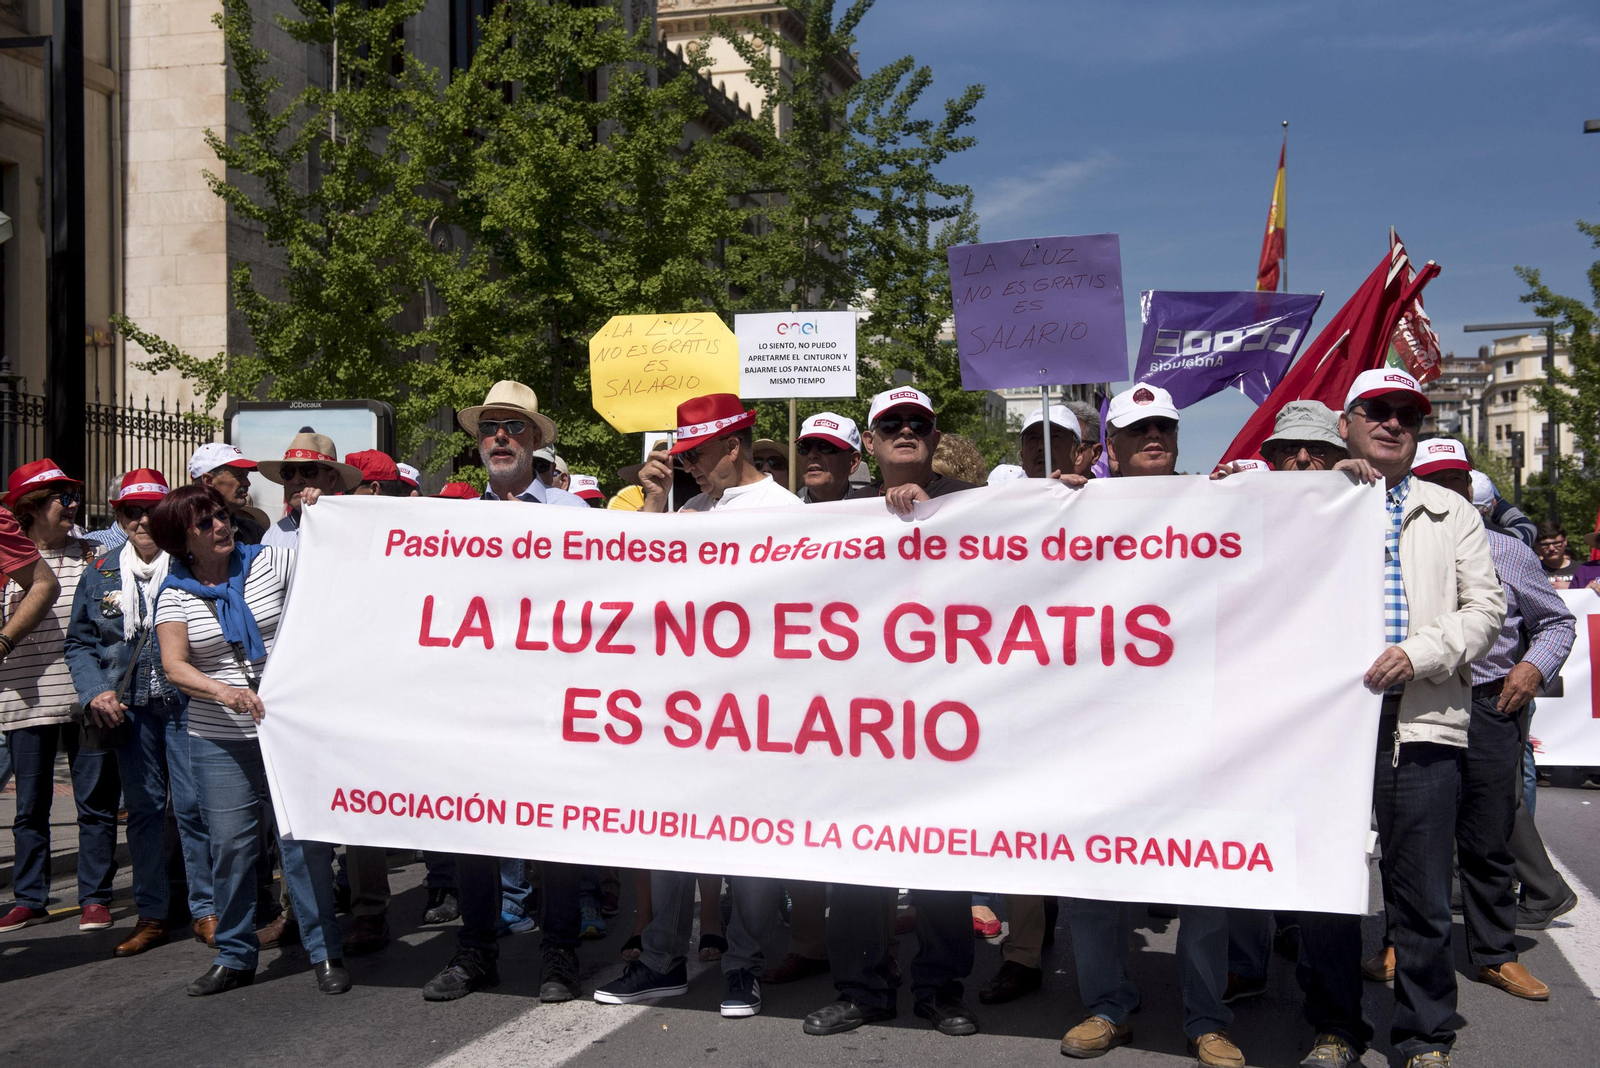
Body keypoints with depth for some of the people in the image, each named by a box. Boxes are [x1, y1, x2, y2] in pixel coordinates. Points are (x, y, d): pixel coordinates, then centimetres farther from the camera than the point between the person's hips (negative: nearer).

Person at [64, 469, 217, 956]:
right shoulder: (100, 572, 9)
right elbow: (79, 642, 12)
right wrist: (95, 692, -2)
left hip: (186, 702, -3)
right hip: (128, 708, 3)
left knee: (193, 804, -3)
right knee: (143, 808, 10)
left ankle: (204, 910, 9)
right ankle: (150, 915, 20)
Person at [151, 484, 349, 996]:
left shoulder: (269, 562, 2)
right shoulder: (175, 594, 2)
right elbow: (174, 666, -9)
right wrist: (221, 690, -26)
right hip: (220, 742, 1)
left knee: (306, 839, 0)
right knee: (230, 847, 6)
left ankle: (325, 953, 11)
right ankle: (234, 957, 22)